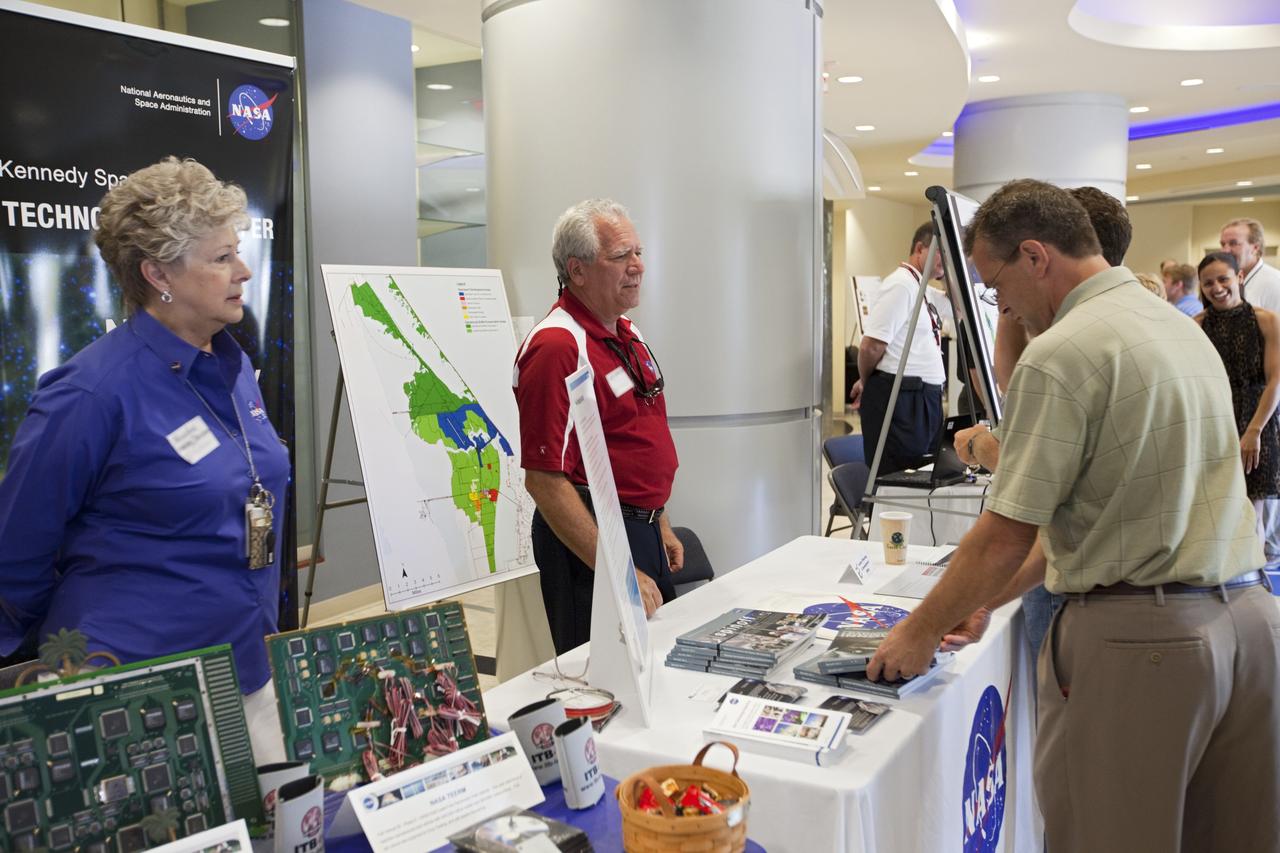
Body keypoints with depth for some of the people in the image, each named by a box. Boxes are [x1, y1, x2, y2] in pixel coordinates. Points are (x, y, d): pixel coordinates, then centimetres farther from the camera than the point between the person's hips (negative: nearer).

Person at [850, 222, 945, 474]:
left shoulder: (918, 287, 16)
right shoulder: (901, 284, -14)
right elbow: (871, 345, -18)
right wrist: (866, 383, 0)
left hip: (920, 397, 9)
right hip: (900, 398, -9)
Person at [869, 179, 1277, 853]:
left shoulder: (1062, 353, -15)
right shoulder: (1181, 327, 13)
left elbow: (1005, 537, -15)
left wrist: (920, 632, 0)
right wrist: (985, 601, 17)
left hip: (1138, 638, -8)